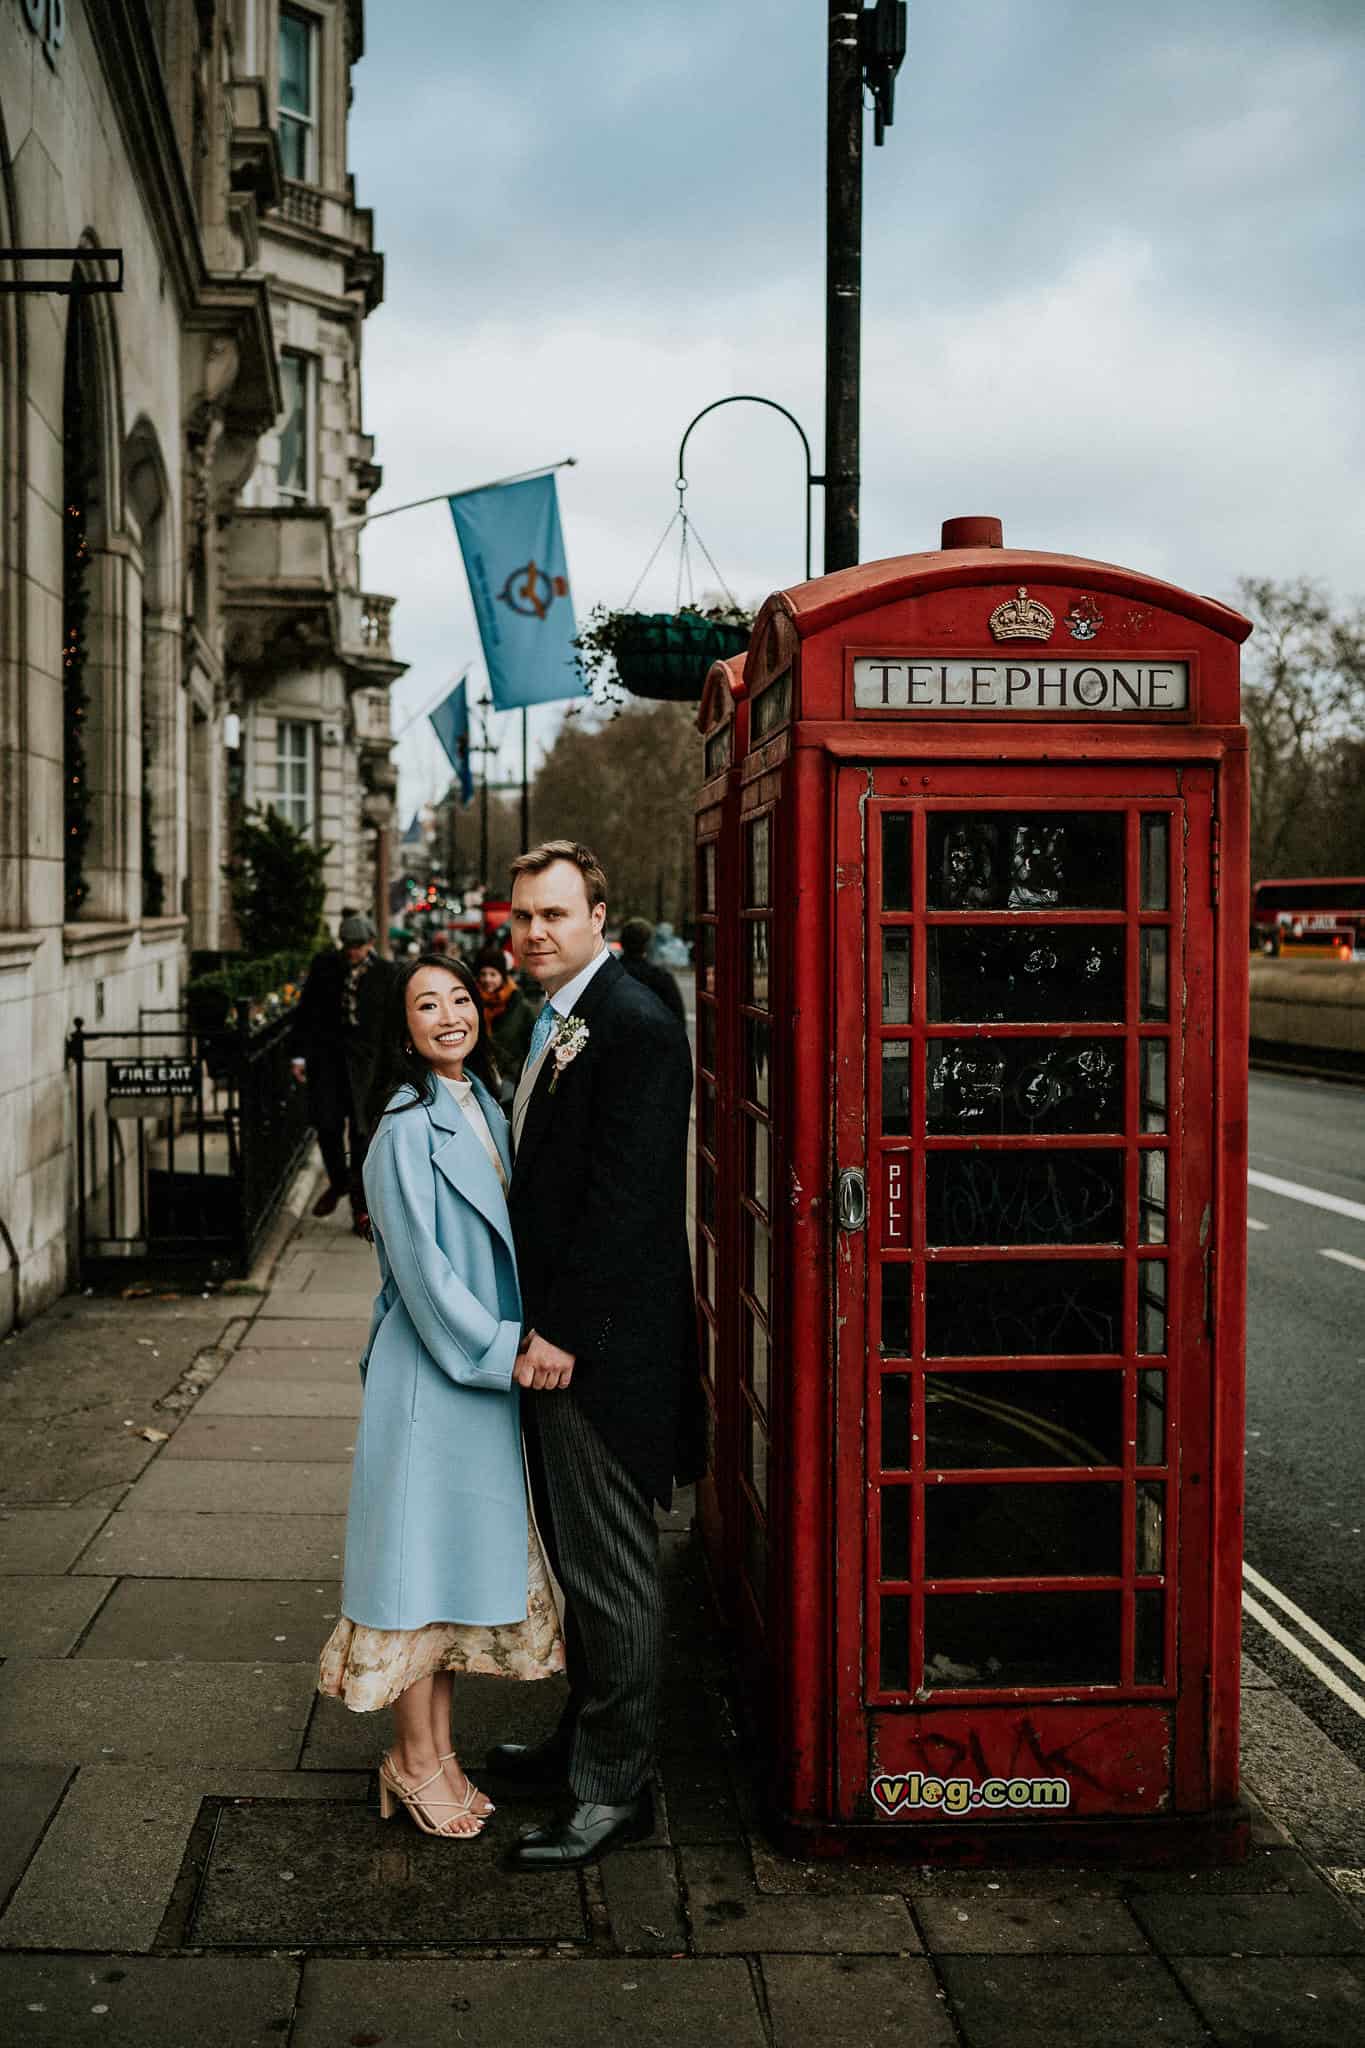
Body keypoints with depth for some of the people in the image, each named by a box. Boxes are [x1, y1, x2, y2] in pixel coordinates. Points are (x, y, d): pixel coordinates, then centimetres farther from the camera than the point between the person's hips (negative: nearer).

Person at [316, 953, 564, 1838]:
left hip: (487, 1369, 8)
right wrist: (504, 1351, -16)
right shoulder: (409, 1129, -15)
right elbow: (422, 1268, -18)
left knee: (470, 1556, 14)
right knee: (424, 1556, 1)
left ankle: (440, 1749, 25)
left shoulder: (488, 1107, 9)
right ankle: (415, 1762, 15)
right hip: (429, 1375, -8)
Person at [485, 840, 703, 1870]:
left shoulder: (636, 1027, -17)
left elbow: (624, 1199, -22)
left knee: (611, 1567, 0)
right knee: (576, 1555, 20)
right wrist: (538, 1324, 13)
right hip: (555, 1335, 10)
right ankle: (586, 1736, 35)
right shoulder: (553, 1022, 14)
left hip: (602, 1348, -10)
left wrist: (562, 1332, -20)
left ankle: (616, 1787, 11)